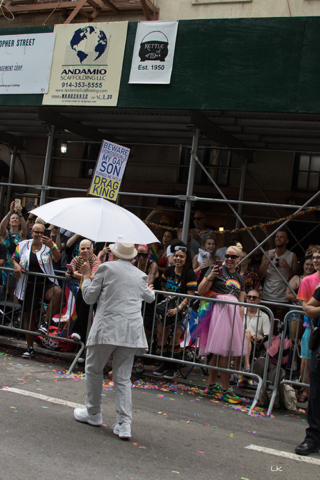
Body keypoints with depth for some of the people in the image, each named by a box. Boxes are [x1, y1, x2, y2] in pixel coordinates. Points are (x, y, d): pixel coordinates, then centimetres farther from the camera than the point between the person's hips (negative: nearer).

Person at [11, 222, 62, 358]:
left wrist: (51, 246, -37)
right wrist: (16, 265, -5)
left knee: (58, 292, -36)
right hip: (28, 285, 3)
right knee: (29, 315, 9)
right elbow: (14, 258, 17)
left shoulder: (48, 245, -1)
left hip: (45, 283, -2)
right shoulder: (23, 245, 6)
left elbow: (57, 258, -18)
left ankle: (45, 323, -22)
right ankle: (30, 348, 23)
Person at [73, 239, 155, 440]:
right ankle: (124, 424, 0)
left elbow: (90, 297, 4)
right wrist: (150, 290, 56)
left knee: (94, 370, 14)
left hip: (107, 328, -4)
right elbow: (150, 297, 33)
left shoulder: (106, 268, 1)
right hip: (132, 331, 4)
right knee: (123, 377, 6)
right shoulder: (140, 276, 14)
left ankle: (93, 414, 25)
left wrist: (86, 276, 20)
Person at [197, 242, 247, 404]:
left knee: (218, 351, 10)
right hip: (219, 311, -7)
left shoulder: (240, 278, 19)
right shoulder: (217, 269, -1)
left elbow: (241, 304, 19)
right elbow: (200, 291, -7)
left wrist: (240, 322, 11)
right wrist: (209, 277, -22)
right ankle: (226, 390, -6)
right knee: (224, 352, -9)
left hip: (233, 313, 7)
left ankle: (212, 386, 18)